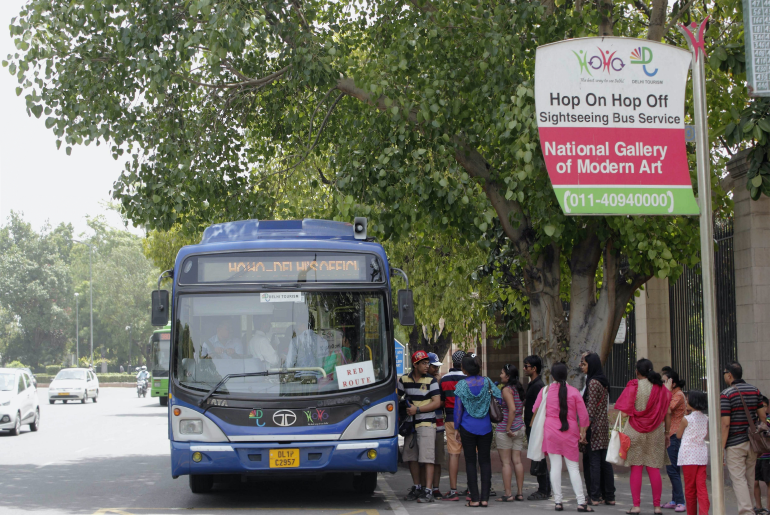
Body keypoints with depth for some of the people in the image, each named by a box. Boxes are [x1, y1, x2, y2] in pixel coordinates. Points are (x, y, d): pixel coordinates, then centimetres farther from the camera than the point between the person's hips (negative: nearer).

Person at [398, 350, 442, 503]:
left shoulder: (431, 381, -3)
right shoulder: (404, 380, 7)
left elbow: (437, 402, -8)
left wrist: (417, 409, -14)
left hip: (426, 423, -5)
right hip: (410, 423, 5)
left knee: (427, 457, -10)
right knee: (411, 457, 9)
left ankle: (428, 491, -10)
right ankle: (416, 487, 24)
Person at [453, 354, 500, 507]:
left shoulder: (462, 385, -6)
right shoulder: (487, 382, 0)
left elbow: (458, 409, -4)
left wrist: (457, 428, 4)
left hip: (468, 427, -2)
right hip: (485, 427, 2)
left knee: (470, 461, 4)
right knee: (485, 461, 7)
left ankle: (475, 498, 1)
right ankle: (485, 497, 3)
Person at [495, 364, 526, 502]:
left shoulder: (507, 389, -12)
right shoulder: (518, 389, 12)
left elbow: (512, 409, -22)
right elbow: (520, 409, 14)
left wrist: (508, 428, -19)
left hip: (505, 429, -8)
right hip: (519, 428, 8)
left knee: (506, 462, -2)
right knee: (517, 461, 8)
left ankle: (508, 494, -2)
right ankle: (519, 493, 9)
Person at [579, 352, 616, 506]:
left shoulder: (593, 382, -13)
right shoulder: (603, 382, 14)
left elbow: (591, 408, -17)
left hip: (594, 426, -9)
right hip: (604, 425, 9)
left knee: (592, 461, -5)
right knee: (604, 461, 9)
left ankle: (594, 496, -4)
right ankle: (609, 496, 12)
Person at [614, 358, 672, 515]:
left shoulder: (634, 386, -5)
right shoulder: (661, 388, 4)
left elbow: (625, 411, -9)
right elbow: (667, 414, 6)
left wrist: (623, 431, -2)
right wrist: (666, 433, 13)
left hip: (635, 431, -3)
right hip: (656, 432, 3)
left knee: (636, 469, 1)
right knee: (654, 469, 6)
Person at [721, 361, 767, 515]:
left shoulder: (726, 394, -12)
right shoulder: (755, 391, 6)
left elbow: (725, 424, -16)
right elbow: (763, 416, 7)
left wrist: (721, 448, -14)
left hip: (735, 444, -6)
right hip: (752, 443, 6)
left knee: (739, 480, -4)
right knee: (750, 480, 15)